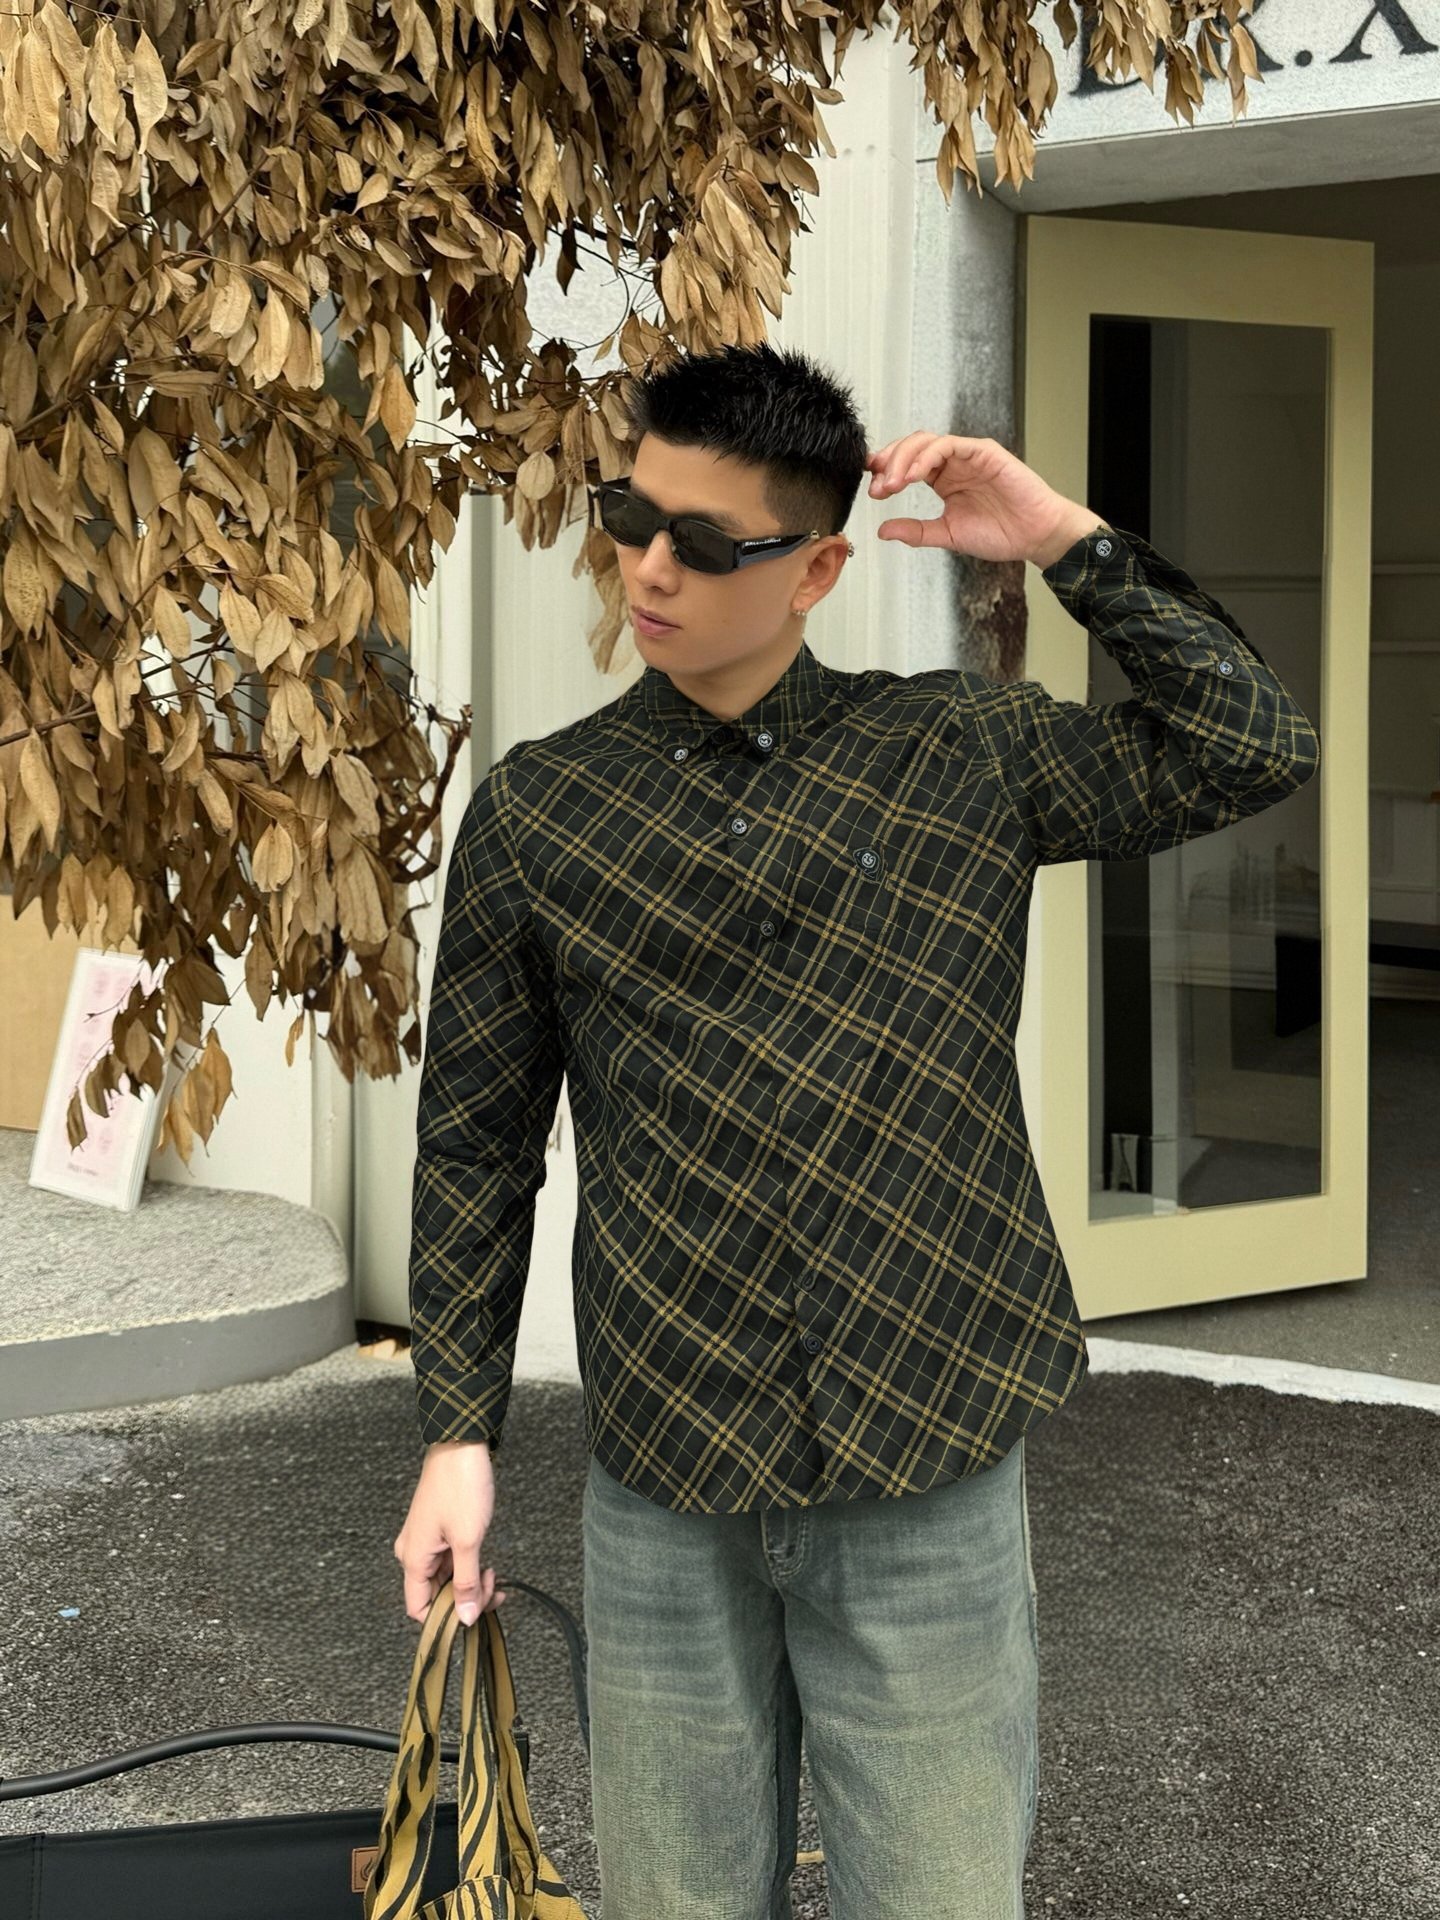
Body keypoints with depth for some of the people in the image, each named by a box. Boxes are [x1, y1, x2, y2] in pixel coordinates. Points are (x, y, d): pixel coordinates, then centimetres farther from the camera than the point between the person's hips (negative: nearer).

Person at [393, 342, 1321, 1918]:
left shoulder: (964, 753, 3)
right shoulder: (537, 810, 2)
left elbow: (1253, 754, -2)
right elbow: (478, 1140, 6)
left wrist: (1071, 544, -8)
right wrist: (457, 1435, 3)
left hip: (932, 1460, 0)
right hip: (661, 1489, 1)